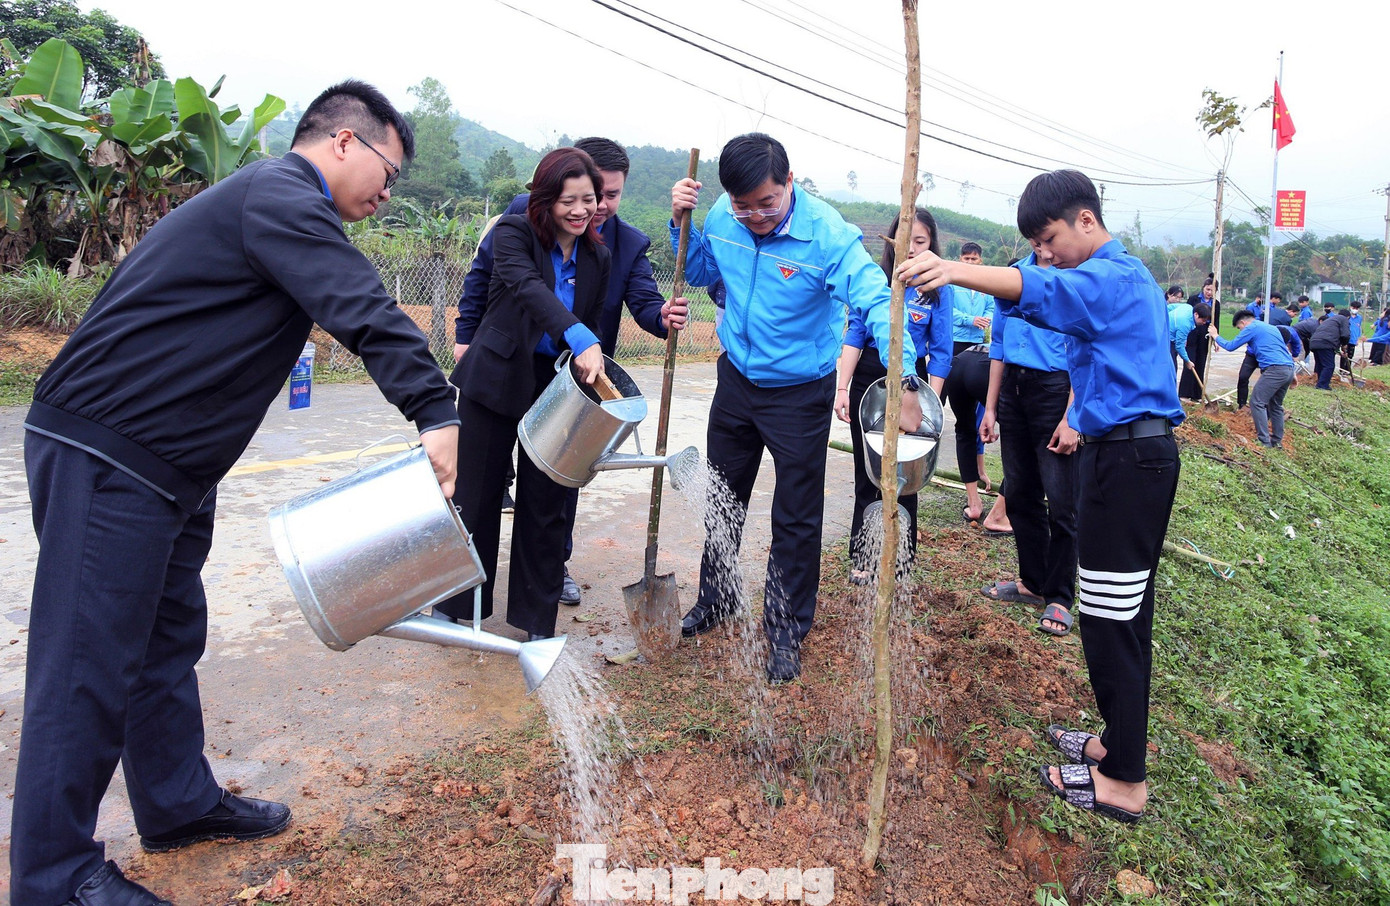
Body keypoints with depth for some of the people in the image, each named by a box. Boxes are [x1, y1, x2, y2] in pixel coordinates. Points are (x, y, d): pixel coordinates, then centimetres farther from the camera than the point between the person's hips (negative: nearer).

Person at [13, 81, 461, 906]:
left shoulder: (271, 201, 21)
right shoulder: (281, 197, -14)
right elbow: (364, 309, -30)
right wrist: (436, 412, -39)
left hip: (165, 466, 11)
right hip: (106, 457, -11)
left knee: (170, 637, 16)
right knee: (91, 665, -3)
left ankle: (180, 804, 30)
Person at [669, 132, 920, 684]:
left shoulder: (828, 234, -24)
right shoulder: (723, 219, -9)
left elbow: (875, 303, -33)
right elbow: (700, 272, 10)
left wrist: (903, 380, -48)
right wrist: (683, 224, -8)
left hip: (800, 395, -5)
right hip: (736, 382, 5)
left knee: (796, 520, 4)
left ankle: (786, 633, 23)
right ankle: (716, 601, 42)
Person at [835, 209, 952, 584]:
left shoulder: (938, 290, -1)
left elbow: (941, 352, -3)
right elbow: (855, 334, -4)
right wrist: (842, 388, -10)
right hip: (868, 376, 1)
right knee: (867, 472, 7)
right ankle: (862, 557, 19)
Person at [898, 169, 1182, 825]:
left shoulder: (1110, 277, -13)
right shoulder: (1126, 278, 22)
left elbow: (1042, 290, -35)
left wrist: (955, 270, -49)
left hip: (1125, 460, -11)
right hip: (1139, 455, 11)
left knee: (1111, 622, -5)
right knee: (1125, 617, 18)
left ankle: (1123, 783, 6)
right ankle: (1120, 741, 32)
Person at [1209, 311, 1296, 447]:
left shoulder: (1251, 328, 1)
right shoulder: (1272, 327, 28)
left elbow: (1231, 346, 4)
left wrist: (1216, 336, 19)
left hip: (1275, 369, -9)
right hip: (1289, 369, 9)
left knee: (1257, 403, -6)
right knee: (1276, 405, 18)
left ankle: (1264, 441, -10)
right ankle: (1277, 441, 21)